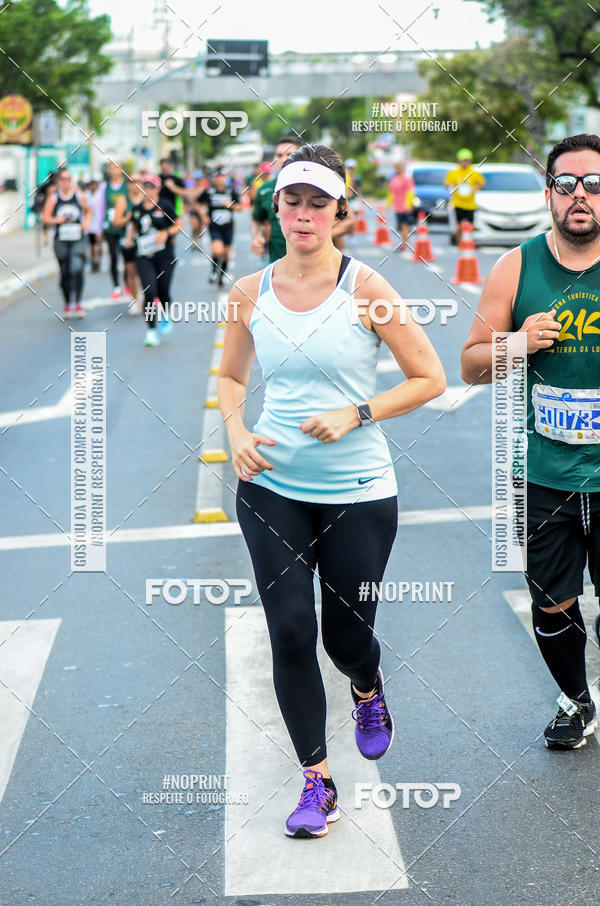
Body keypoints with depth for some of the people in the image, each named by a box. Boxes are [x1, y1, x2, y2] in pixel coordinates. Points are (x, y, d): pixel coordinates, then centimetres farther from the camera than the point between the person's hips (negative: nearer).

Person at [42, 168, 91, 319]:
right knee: (65, 273, 6)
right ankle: (67, 304, 22)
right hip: (61, 240, 1)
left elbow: (88, 210, 19)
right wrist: (57, 220, -18)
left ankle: (78, 303, -13)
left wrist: (86, 222, 0)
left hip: (78, 240, -1)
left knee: (77, 269, -18)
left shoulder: (78, 195, 3)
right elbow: (45, 218, 0)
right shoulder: (53, 198, 1)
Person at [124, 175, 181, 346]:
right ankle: (151, 330, -8)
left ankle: (165, 316, 39)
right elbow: (133, 225, 22)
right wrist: (129, 237, 2)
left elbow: (178, 225, 2)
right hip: (144, 257, 1)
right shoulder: (136, 209, 5)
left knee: (163, 292, 5)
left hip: (164, 256, -1)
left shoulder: (164, 207, -3)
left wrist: (166, 233, -16)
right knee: (149, 292, -13)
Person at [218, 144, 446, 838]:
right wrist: (236, 432, -2)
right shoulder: (250, 294, 1)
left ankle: (368, 691, 45)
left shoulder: (364, 288, -8)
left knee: (346, 634, 7)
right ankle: (316, 782, 11)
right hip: (271, 488, 2)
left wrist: (355, 415, -14)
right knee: (290, 632, -3)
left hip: (358, 492, -2)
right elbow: (230, 376, 17)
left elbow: (430, 378, -4)